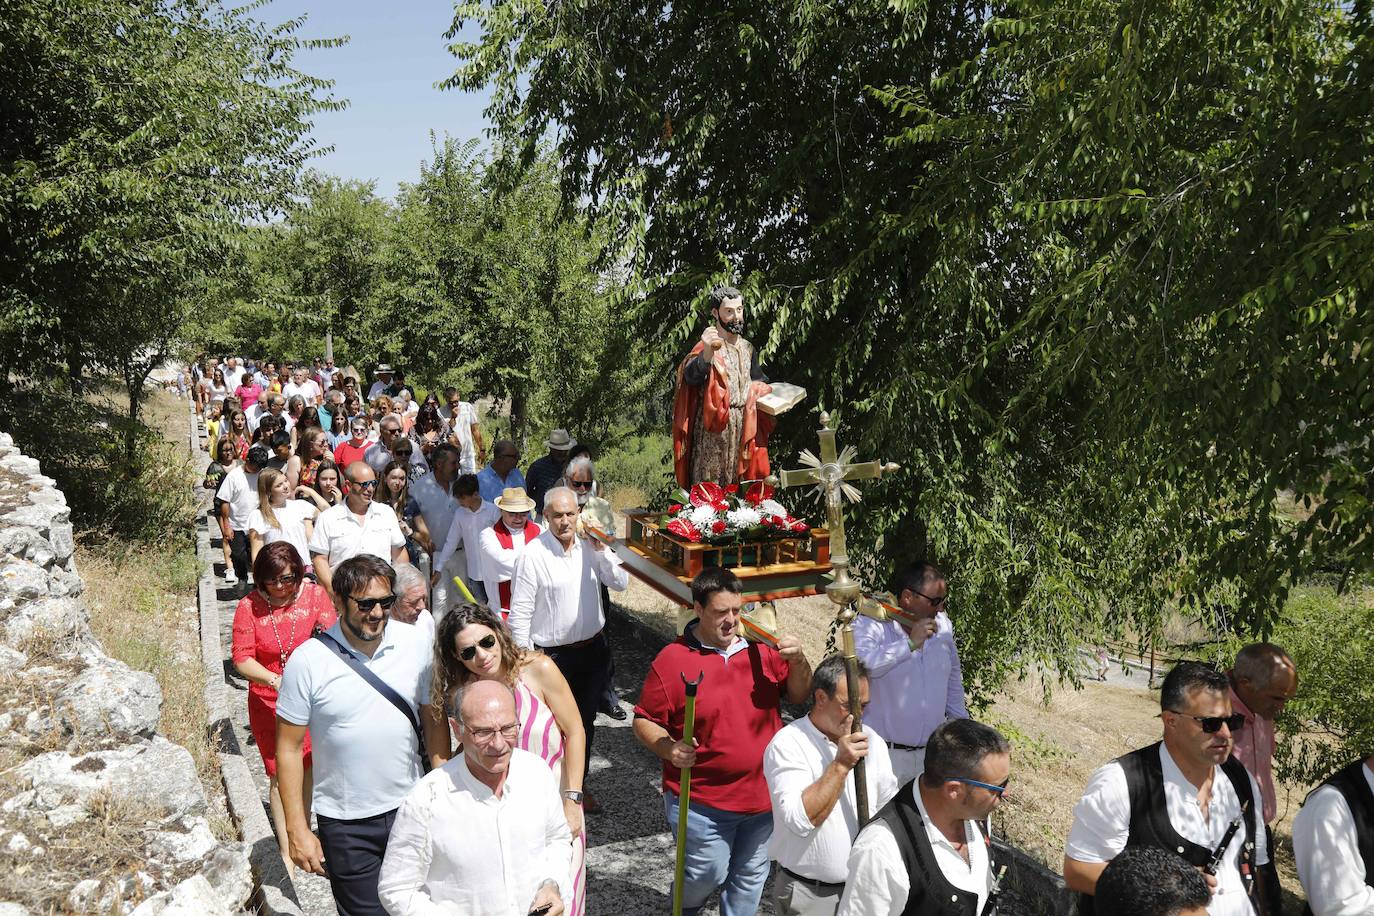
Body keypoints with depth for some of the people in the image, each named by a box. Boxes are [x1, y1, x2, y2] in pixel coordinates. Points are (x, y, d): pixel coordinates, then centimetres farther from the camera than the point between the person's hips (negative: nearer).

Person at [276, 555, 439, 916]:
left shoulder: (417, 642, -6)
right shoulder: (308, 661, -14)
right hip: (345, 823, -2)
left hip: (410, 807, 3)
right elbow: (289, 749, -7)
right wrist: (297, 831, -7)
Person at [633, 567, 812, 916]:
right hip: (702, 801, -4)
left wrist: (797, 661, -11)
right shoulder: (672, 660, -12)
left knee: (751, 874, 18)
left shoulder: (760, 649, 0)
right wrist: (669, 748, -25)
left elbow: (798, 695, 8)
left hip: (763, 793, 4)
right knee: (708, 874, 7)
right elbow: (644, 721, -7)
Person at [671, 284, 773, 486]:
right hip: (713, 432, -6)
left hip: (743, 431, 6)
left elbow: (757, 384, 25)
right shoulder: (707, 345, -10)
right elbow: (691, 377, -28)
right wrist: (706, 353, -47)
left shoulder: (747, 349, 12)